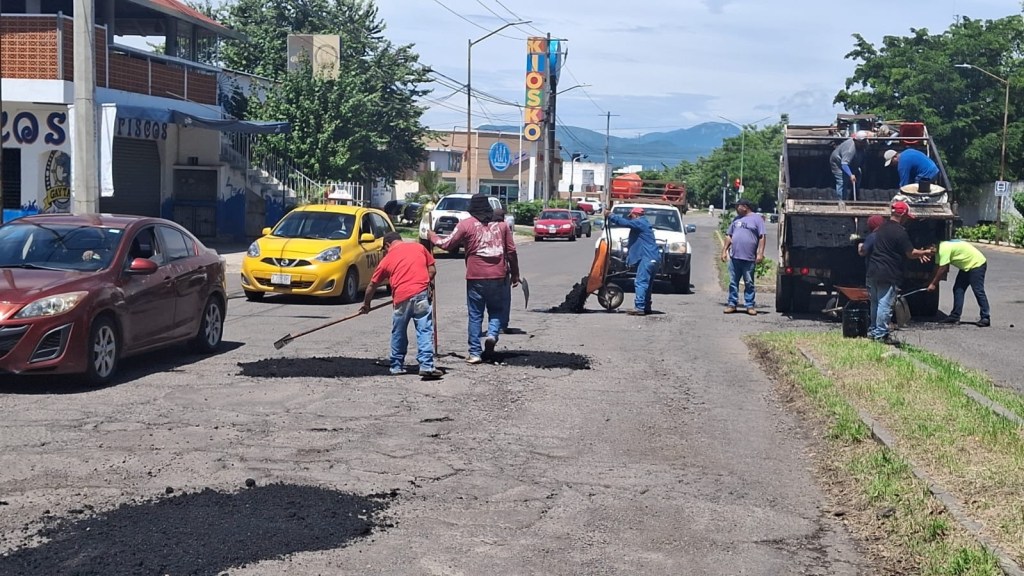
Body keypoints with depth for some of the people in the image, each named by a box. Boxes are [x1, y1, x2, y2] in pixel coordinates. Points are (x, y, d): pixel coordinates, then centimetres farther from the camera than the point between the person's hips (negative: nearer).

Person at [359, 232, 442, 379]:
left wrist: (366, 304, 40)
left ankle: (397, 366, 27)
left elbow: (372, 285, 26)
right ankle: (426, 366, -14)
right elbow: (432, 270, 13)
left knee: (398, 333, 17)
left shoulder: (387, 259, 17)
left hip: (401, 297, 1)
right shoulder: (419, 247, 15)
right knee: (425, 331, -4)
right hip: (421, 294, -1)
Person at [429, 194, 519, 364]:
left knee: (475, 315, 6)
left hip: (476, 276, -1)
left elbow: (447, 244, 3)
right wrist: (515, 274, 15)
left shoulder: (466, 224, 0)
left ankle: (475, 353, 4)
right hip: (497, 276, 1)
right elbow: (511, 251, 7)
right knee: (496, 310, 17)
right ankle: (492, 334, -10)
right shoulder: (501, 224, 7)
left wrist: (432, 236, 21)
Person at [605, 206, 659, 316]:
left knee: (640, 282, -12)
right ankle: (646, 307, 18)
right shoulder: (643, 223, 23)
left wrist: (610, 215, -11)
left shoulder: (639, 223, -9)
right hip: (651, 258, 11)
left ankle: (639, 307, -17)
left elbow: (624, 222, -18)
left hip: (646, 258, -11)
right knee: (646, 284, 14)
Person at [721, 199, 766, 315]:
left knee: (749, 283, 1)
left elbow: (762, 238, -4)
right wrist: (724, 251, 11)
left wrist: (760, 253, -12)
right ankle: (732, 304, 9)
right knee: (733, 282, 5)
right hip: (734, 257, 5)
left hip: (749, 258, -5)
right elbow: (729, 236, 19)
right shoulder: (736, 219, 17)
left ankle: (750, 306, 6)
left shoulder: (757, 219, 2)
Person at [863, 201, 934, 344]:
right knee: (885, 304, -3)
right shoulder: (900, 232, -15)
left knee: (875, 302, 17)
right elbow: (910, 254, -11)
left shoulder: (881, 228, 13)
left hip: (873, 271, 8)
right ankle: (881, 334, -1)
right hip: (888, 274, -8)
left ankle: (873, 330, 25)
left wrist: (918, 254, 20)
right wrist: (925, 252, 9)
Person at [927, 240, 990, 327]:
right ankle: (955, 317, 6)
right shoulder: (940, 249, 6)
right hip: (966, 266, 11)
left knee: (978, 291, -12)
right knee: (958, 289, 6)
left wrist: (933, 284, -17)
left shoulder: (944, 249, -25)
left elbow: (942, 269, -25)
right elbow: (938, 268, 9)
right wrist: (933, 283, 5)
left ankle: (985, 318, -10)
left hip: (977, 264, -11)